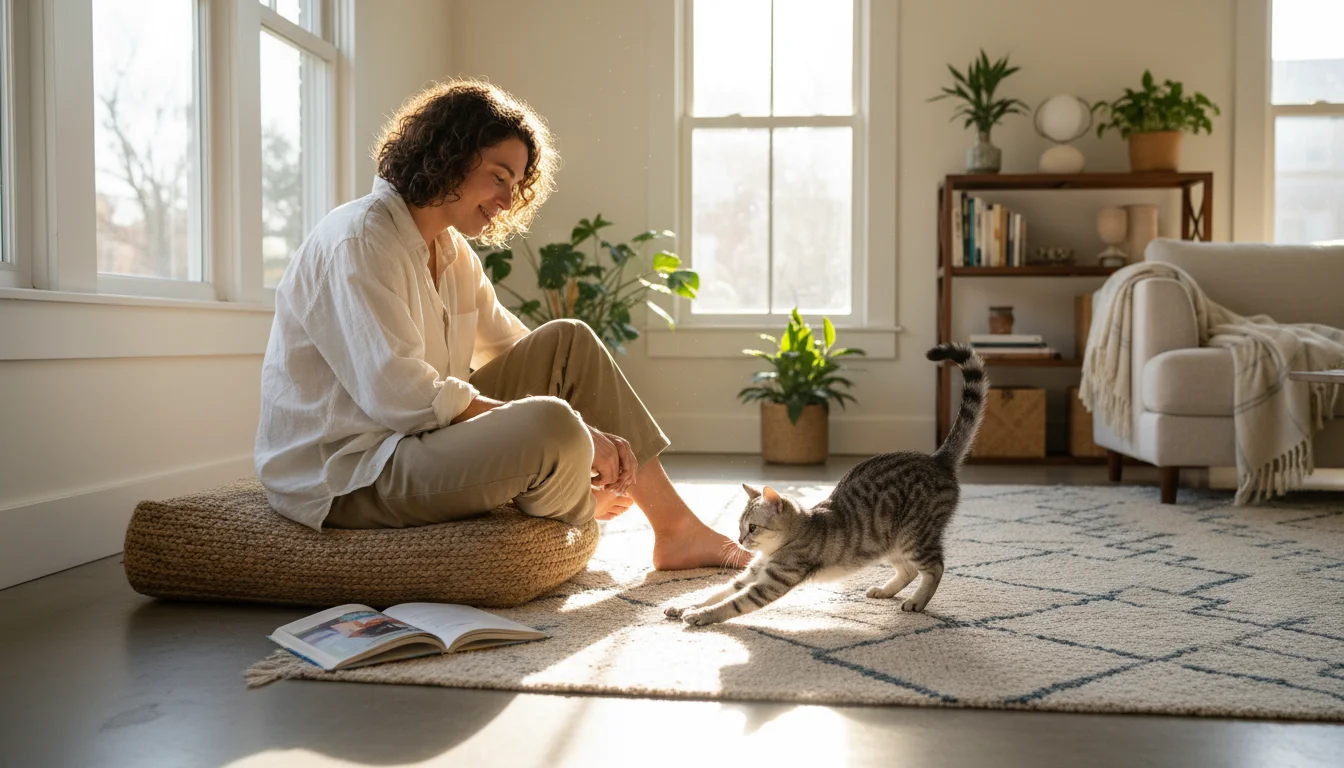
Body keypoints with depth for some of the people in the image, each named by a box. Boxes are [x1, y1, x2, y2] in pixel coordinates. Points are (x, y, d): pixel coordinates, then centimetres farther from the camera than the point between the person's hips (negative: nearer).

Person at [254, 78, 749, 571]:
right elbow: (401, 397, -26)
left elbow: (523, 352, 10)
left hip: (421, 438, 9)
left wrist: (597, 435, -7)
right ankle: (579, 504, 4)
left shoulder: (452, 252, 13)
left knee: (569, 341, 0)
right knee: (552, 424, -33)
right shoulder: (356, 242, -17)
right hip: (346, 479, -9)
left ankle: (677, 529, 1)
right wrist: (556, 430, -25)